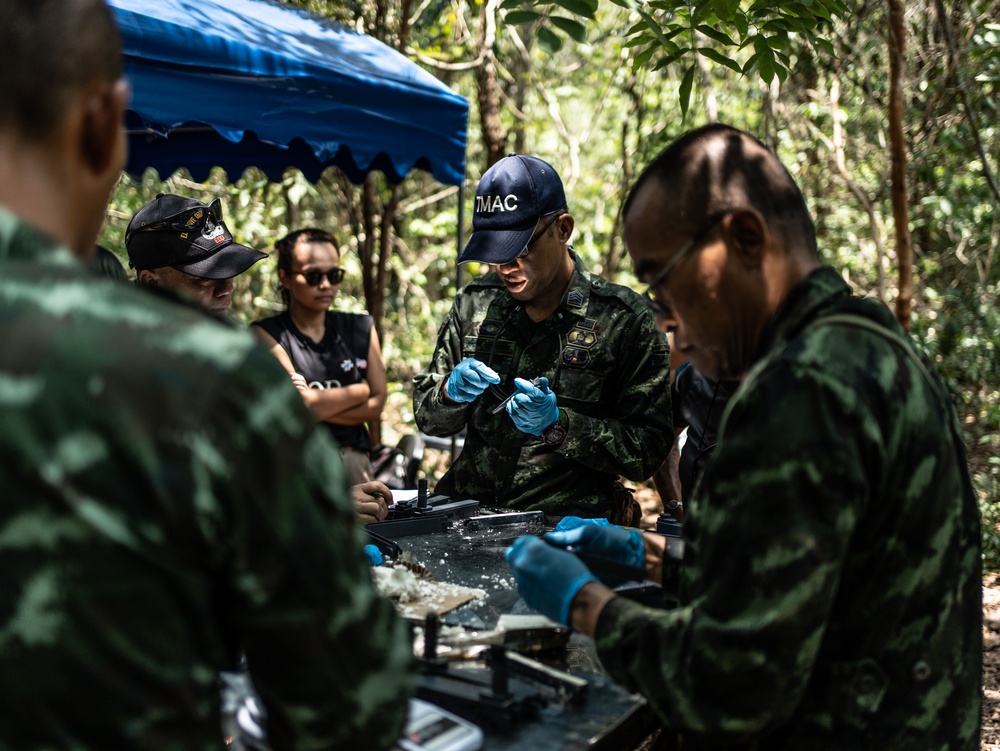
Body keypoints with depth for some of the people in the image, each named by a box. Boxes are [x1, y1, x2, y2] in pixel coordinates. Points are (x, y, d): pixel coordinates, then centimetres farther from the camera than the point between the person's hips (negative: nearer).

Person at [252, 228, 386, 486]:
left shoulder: (361, 329, 13)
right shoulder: (267, 333, 1)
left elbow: (376, 405, 7)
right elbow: (304, 403, -8)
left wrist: (319, 408, -5)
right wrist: (360, 390, 5)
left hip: (352, 458, 3)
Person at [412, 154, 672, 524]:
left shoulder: (624, 319, -3)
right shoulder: (473, 303, 9)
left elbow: (648, 451, -4)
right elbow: (428, 419, 16)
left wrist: (559, 425, -16)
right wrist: (452, 393, -6)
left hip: (569, 522, -3)